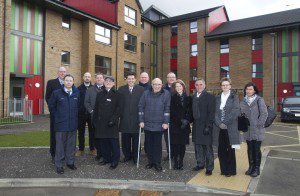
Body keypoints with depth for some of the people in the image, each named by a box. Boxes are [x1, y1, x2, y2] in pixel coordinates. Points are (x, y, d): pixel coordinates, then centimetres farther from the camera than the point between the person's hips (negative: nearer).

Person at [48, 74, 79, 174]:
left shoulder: (76, 93, 5)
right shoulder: (57, 93, -3)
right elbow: (51, 106, 6)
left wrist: (74, 116, 11)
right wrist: (58, 116, 4)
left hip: (73, 124, 3)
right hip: (61, 124, -3)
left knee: (71, 144, 12)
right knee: (60, 145, 4)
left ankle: (70, 162, 27)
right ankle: (59, 165, 16)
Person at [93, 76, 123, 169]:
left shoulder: (117, 95, 1)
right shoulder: (100, 94, 15)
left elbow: (119, 109, -6)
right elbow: (96, 109, 15)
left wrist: (113, 119, -16)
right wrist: (95, 120, 7)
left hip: (112, 123, -4)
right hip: (101, 123, 5)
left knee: (114, 142, -1)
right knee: (103, 142, 9)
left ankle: (115, 161, 10)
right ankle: (106, 158, 25)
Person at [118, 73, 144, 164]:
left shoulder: (141, 89, 2)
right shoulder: (121, 89, 6)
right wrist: (119, 114, -3)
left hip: (136, 118, -1)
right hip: (125, 118, 1)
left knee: (136, 139, 7)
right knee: (125, 139, 9)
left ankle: (135, 156, 22)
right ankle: (127, 155, 25)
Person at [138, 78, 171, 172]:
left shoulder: (166, 94, -1)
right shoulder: (146, 93, 3)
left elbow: (167, 109, -3)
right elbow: (141, 107, 5)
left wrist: (166, 122, -7)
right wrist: (141, 121, 1)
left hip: (159, 124, -2)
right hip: (147, 124, 2)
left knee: (157, 144, 4)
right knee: (149, 144, 10)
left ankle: (157, 163, 16)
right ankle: (150, 161, 24)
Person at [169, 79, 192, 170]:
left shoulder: (188, 98, 8)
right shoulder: (172, 98, 3)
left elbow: (190, 111, 5)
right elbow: (172, 111, -4)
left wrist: (186, 120, -10)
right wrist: (181, 120, -12)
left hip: (184, 125, 1)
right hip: (174, 124, -1)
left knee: (182, 144, 6)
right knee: (174, 144, -1)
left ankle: (181, 162, 16)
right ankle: (175, 162, 10)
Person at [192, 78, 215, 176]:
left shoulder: (209, 97, -7)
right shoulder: (194, 97, 11)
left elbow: (211, 113, -12)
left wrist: (208, 126, -17)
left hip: (205, 126, -6)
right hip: (196, 126, 6)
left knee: (208, 147, 2)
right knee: (198, 146, 15)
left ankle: (209, 168, 13)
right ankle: (200, 164, 30)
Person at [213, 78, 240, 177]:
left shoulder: (234, 97, 2)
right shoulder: (217, 98, 12)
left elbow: (235, 111, -8)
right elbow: (215, 112, 5)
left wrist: (225, 123, -12)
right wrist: (219, 123, -9)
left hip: (230, 127, -3)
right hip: (219, 128, 3)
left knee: (230, 149, 3)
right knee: (221, 150, 7)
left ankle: (231, 170, 16)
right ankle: (223, 170, 20)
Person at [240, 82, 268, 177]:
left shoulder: (259, 100, -5)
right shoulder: (243, 102, 9)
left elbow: (264, 114, -9)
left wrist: (259, 124, -13)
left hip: (257, 130, -4)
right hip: (247, 130, 4)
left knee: (256, 149, 1)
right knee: (250, 149, 12)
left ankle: (257, 168, 14)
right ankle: (251, 167, 25)